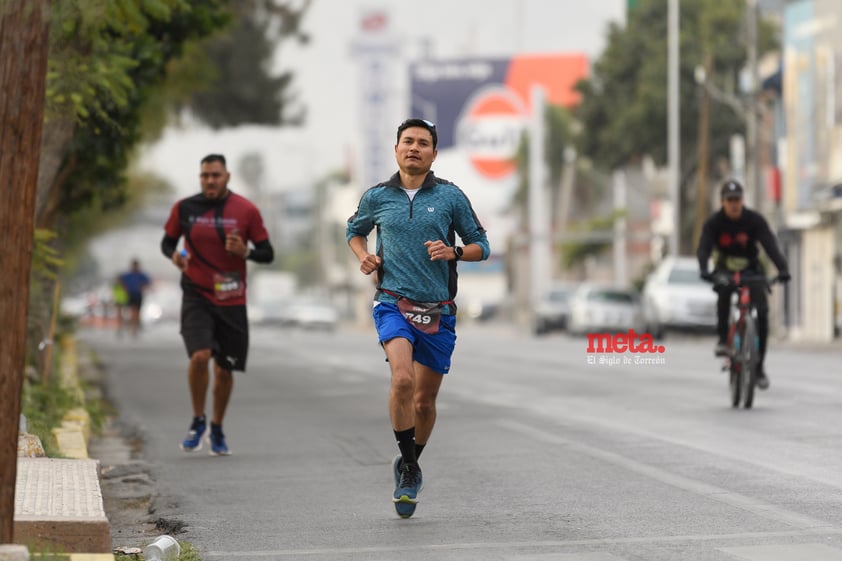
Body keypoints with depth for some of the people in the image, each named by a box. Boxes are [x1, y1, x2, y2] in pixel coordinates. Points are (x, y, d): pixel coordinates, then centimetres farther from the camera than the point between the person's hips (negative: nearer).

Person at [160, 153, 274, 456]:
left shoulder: (246, 211, -2)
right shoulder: (184, 208, -1)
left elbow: (268, 253, 3)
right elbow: (167, 240, 13)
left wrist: (245, 252, -18)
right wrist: (174, 254, -11)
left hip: (231, 300, 1)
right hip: (196, 297, -1)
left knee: (225, 368, 7)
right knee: (200, 356, -22)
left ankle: (217, 429, 30)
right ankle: (198, 421, 0)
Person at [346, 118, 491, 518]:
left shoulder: (450, 196, 3)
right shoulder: (376, 197, 5)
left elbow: (481, 245, 9)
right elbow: (354, 230, 25)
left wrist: (453, 252, -11)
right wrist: (363, 256, 4)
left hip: (438, 311, 1)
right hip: (393, 304, -1)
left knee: (424, 401, 8)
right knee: (403, 379, -26)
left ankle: (410, 466, 34)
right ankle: (407, 465, -11)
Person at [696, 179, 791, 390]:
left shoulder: (755, 220, -16)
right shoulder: (714, 222, -14)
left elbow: (770, 245, -27)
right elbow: (703, 248, -27)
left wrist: (782, 269, -44)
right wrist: (704, 270, -48)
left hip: (751, 270, 0)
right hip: (725, 269, 0)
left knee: (762, 311, -17)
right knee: (724, 290, -37)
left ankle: (759, 366, -6)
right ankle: (723, 339, -23)